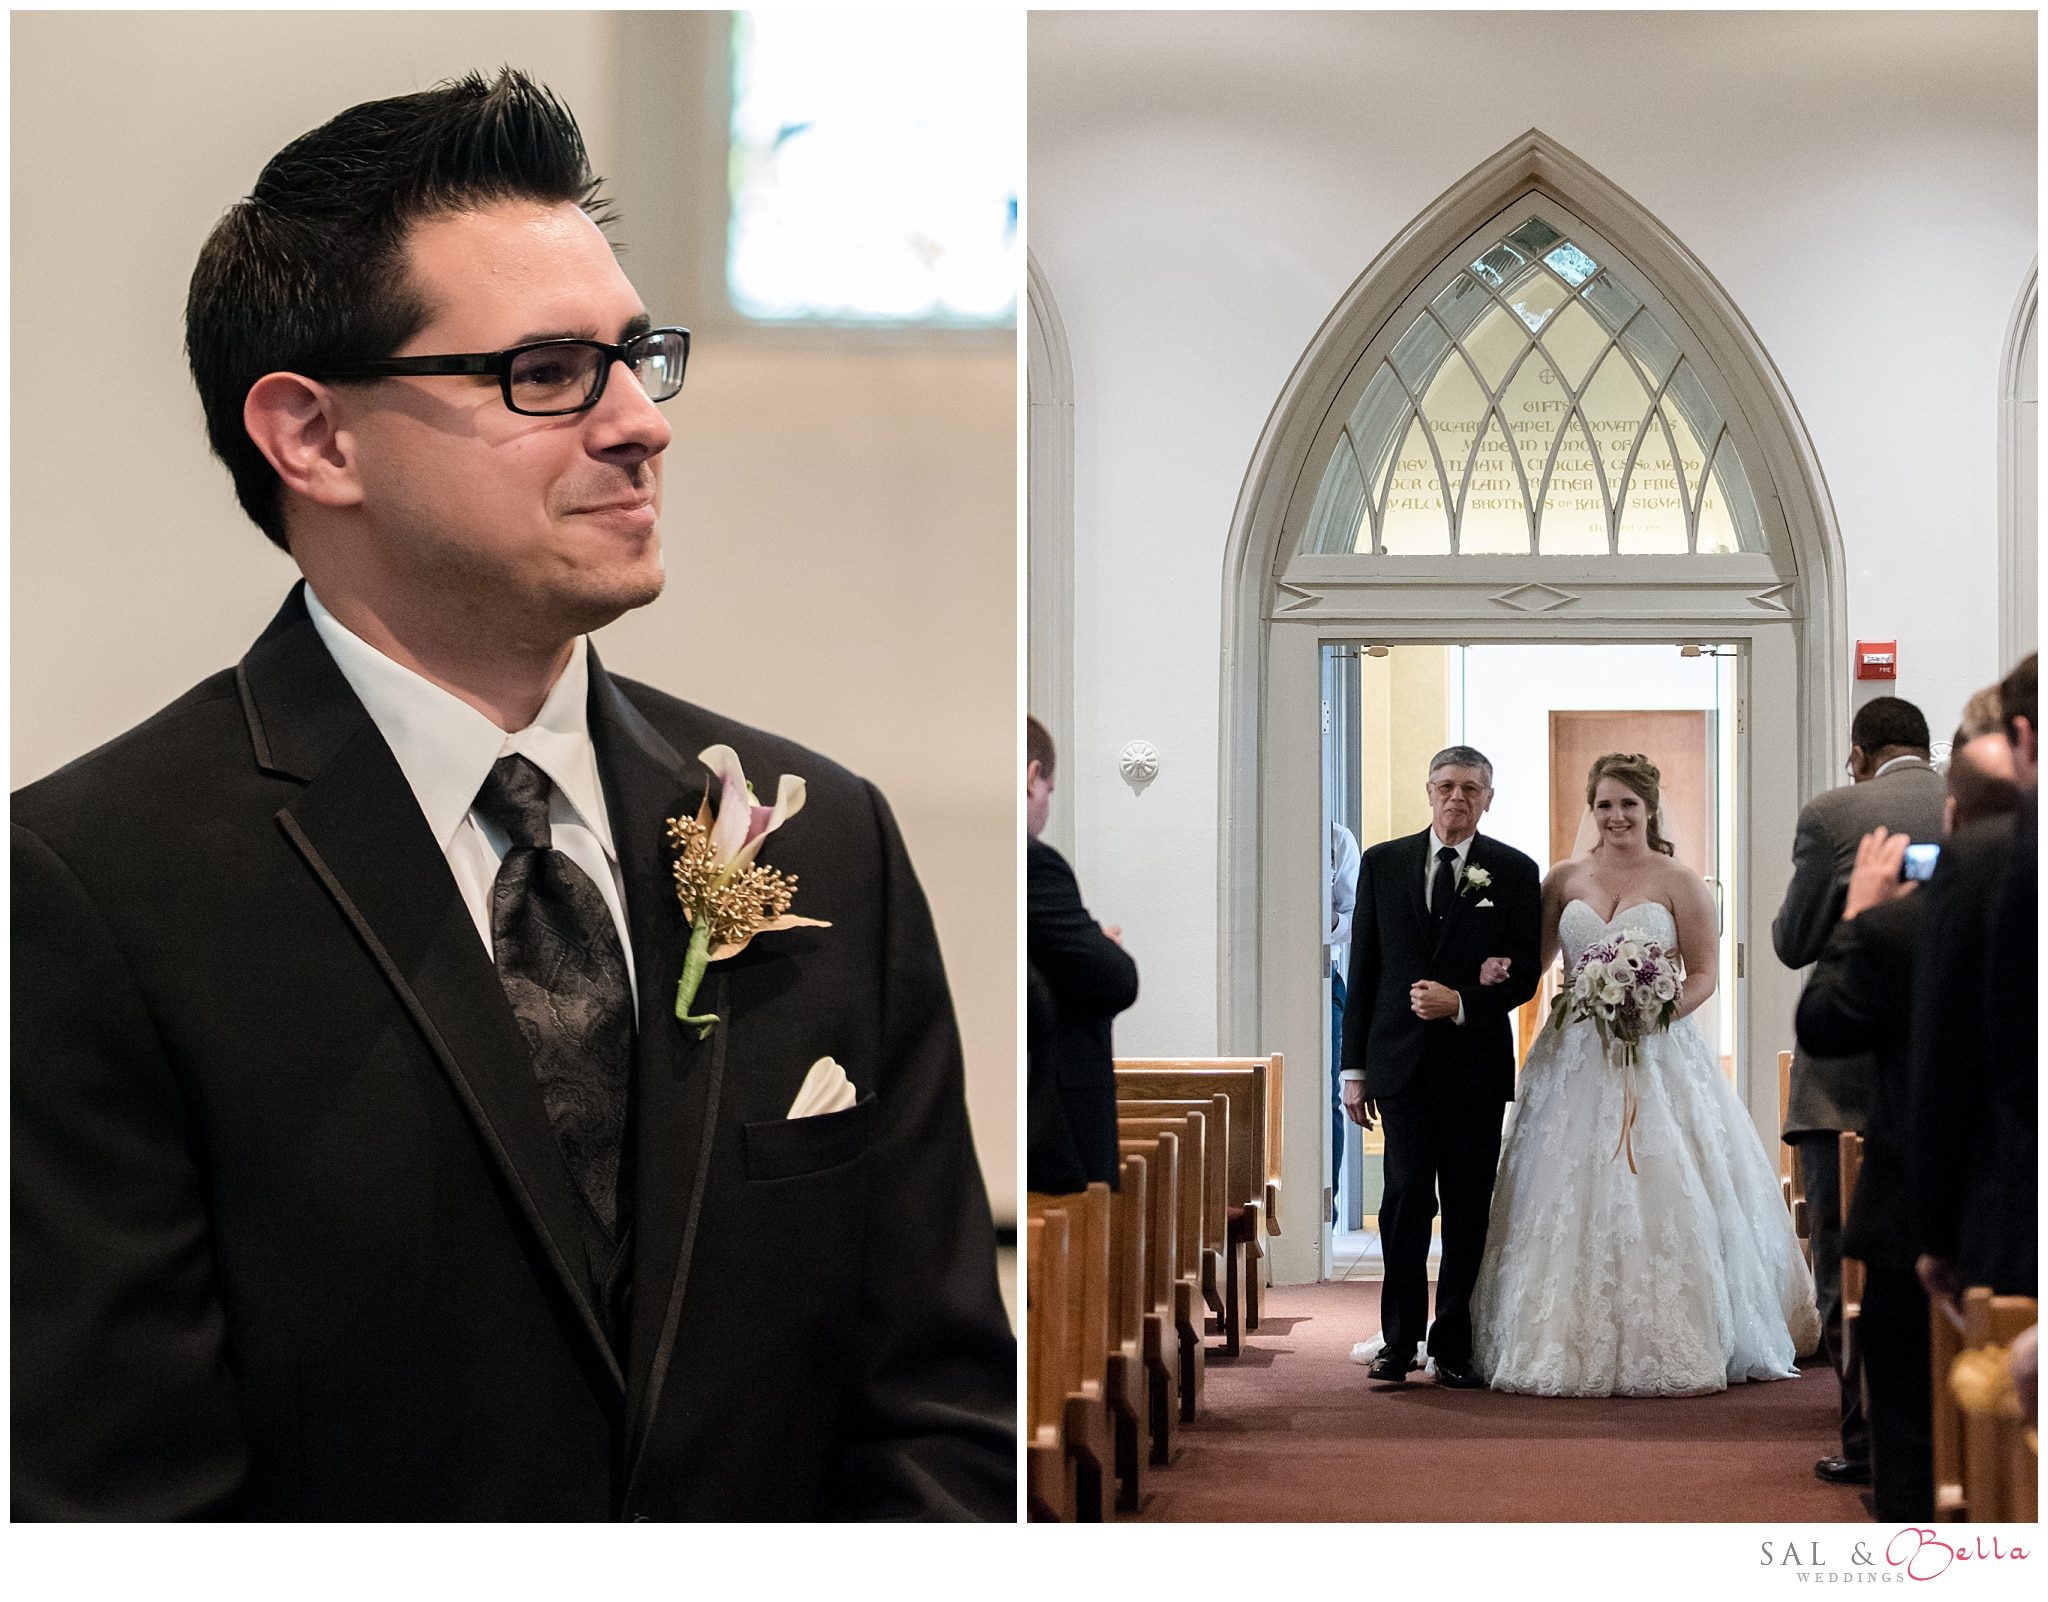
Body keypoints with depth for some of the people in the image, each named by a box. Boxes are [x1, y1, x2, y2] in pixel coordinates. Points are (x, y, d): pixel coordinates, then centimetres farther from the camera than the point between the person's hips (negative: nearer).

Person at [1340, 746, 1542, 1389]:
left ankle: (1454, 1347, 11)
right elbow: (1362, 970, 8)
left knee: (1467, 1209, 3)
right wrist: (1353, 1069, 5)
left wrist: (1461, 1002, -14)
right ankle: (1399, 1340, 0)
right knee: (1407, 1194, -10)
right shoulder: (1383, 863, 8)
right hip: (1401, 1061, 0)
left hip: (1475, 1062, 0)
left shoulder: (1514, 872, 4)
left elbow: (1524, 974, 3)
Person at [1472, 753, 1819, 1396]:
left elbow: (1704, 973, 0)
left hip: (1659, 1055, -2)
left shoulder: (1679, 882, 1)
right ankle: (1575, 1341, 6)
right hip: (1577, 1057, 2)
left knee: (1663, 1199, -6)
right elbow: (1533, 959, 14)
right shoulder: (1564, 879, 9)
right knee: (1574, 1196, 0)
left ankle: (1669, 1343, 2)